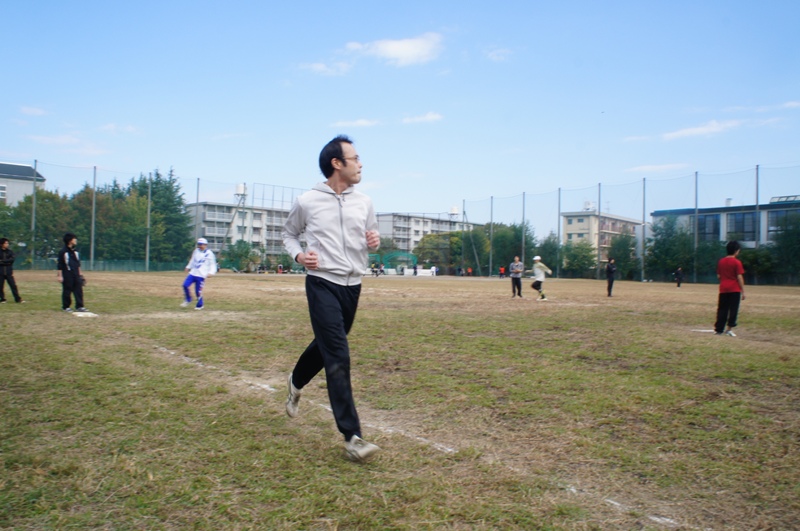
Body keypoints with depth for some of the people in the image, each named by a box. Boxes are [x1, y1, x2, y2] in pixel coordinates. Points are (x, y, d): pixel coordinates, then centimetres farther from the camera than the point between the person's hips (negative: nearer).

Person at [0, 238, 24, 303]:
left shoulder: (10, 251, 7)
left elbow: (12, 259, -7)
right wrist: (7, 262, -11)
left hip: (9, 272, 1)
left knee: (13, 285, -2)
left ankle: (18, 299, 0)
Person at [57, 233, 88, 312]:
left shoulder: (75, 252, 12)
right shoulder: (62, 252, -8)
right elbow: (59, 265, -9)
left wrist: (79, 274, 18)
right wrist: (60, 276, -12)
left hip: (76, 275, 6)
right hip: (67, 275, -6)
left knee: (79, 290, 2)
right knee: (67, 291, 2)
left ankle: (79, 306, 6)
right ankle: (66, 307, 14)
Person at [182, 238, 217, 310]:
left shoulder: (209, 253, -6)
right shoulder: (196, 251, 12)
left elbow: (213, 264, -7)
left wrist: (211, 272, -20)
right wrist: (188, 267, 28)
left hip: (201, 275, -5)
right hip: (192, 273, 5)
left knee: (198, 291, -6)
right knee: (185, 285, -8)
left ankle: (200, 304, 15)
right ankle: (188, 300, 15)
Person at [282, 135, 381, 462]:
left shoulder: (364, 202, 7)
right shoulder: (307, 202, -2)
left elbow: (371, 237, 19)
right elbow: (289, 234, 13)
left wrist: (375, 242, -5)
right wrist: (298, 255, -7)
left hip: (353, 286, 5)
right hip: (322, 283, -5)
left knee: (327, 346, 20)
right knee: (338, 358, -12)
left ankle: (296, 383, 51)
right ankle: (352, 437, -8)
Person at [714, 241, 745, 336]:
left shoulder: (721, 261, 8)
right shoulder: (737, 262, -8)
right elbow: (739, 277, -11)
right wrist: (743, 291, -8)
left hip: (723, 289, 5)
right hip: (734, 289, -5)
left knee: (722, 310, 9)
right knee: (733, 309, 0)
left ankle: (719, 329, 11)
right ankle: (729, 329, -5)